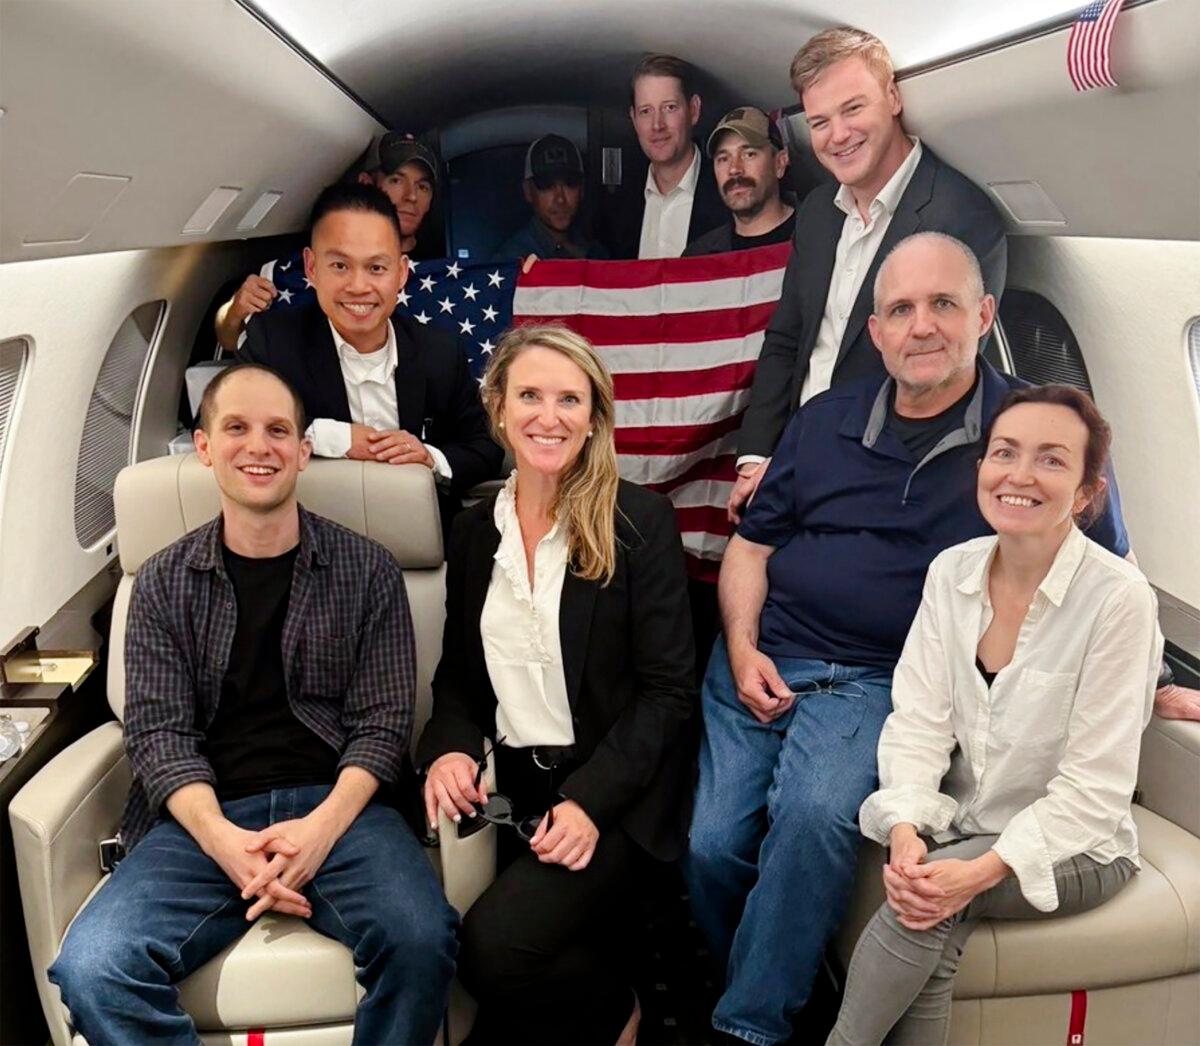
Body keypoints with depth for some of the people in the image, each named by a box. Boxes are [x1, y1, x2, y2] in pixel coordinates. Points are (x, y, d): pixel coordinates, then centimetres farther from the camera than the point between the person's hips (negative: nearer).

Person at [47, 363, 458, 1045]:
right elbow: (158, 732, 3)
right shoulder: (165, 583, 12)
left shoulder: (367, 571, 7)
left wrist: (323, 826, -15)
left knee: (420, 940, -30)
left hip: (336, 806, -1)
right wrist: (222, 839, -15)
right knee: (92, 970, -26)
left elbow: (382, 724, 3)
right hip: (206, 818, 1)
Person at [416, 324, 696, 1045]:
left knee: (498, 944, -23)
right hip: (516, 790, 5)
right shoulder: (475, 531, 8)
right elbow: (460, 677, 14)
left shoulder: (640, 521, -7)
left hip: (615, 794, -4)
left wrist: (589, 801, -20)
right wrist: (449, 749, -8)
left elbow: (667, 689, -9)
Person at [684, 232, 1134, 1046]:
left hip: (878, 680, -3)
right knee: (711, 846, -11)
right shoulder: (826, 420, 10)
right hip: (761, 662, 4)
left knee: (814, 816, -30)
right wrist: (742, 649, 1)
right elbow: (752, 545, 14)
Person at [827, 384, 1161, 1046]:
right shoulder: (952, 572, -3)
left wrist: (986, 870, -26)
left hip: (1068, 848, -3)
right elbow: (918, 717, -6)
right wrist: (905, 831, -22)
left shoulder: (1118, 598, -18)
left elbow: (1093, 786, -17)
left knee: (936, 906, -28)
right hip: (958, 824, 3)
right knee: (936, 933, -26)